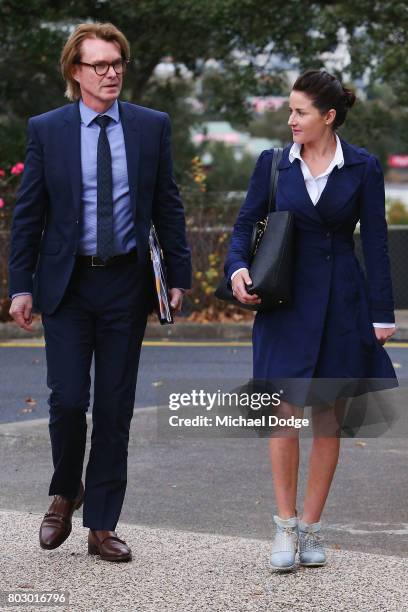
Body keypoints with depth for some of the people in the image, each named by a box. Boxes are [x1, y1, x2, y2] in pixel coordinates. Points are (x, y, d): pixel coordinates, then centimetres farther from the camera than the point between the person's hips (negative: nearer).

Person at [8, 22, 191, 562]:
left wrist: (180, 276, 2)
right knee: (68, 400, -6)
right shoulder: (46, 130, 0)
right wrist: (21, 286, -3)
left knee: (115, 407, 4)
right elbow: (28, 213, 2)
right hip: (66, 284, -1)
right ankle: (64, 495, 22)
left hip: (126, 283, 1)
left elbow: (168, 206, 7)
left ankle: (102, 526, 13)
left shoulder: (152, 127, 3)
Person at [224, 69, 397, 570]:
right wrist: (238, 267, -13)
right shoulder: (274, 164, 3)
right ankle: (285, 525, 1)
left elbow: (375, 243, 0)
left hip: (341, 303, 0)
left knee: (328, 420, 5)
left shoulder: (363, 168, 0)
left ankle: (310, 528, 13)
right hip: (287, 302, 0)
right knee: (286, 414, -8)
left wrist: (381, 315, -2)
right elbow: (246, 223, 7)